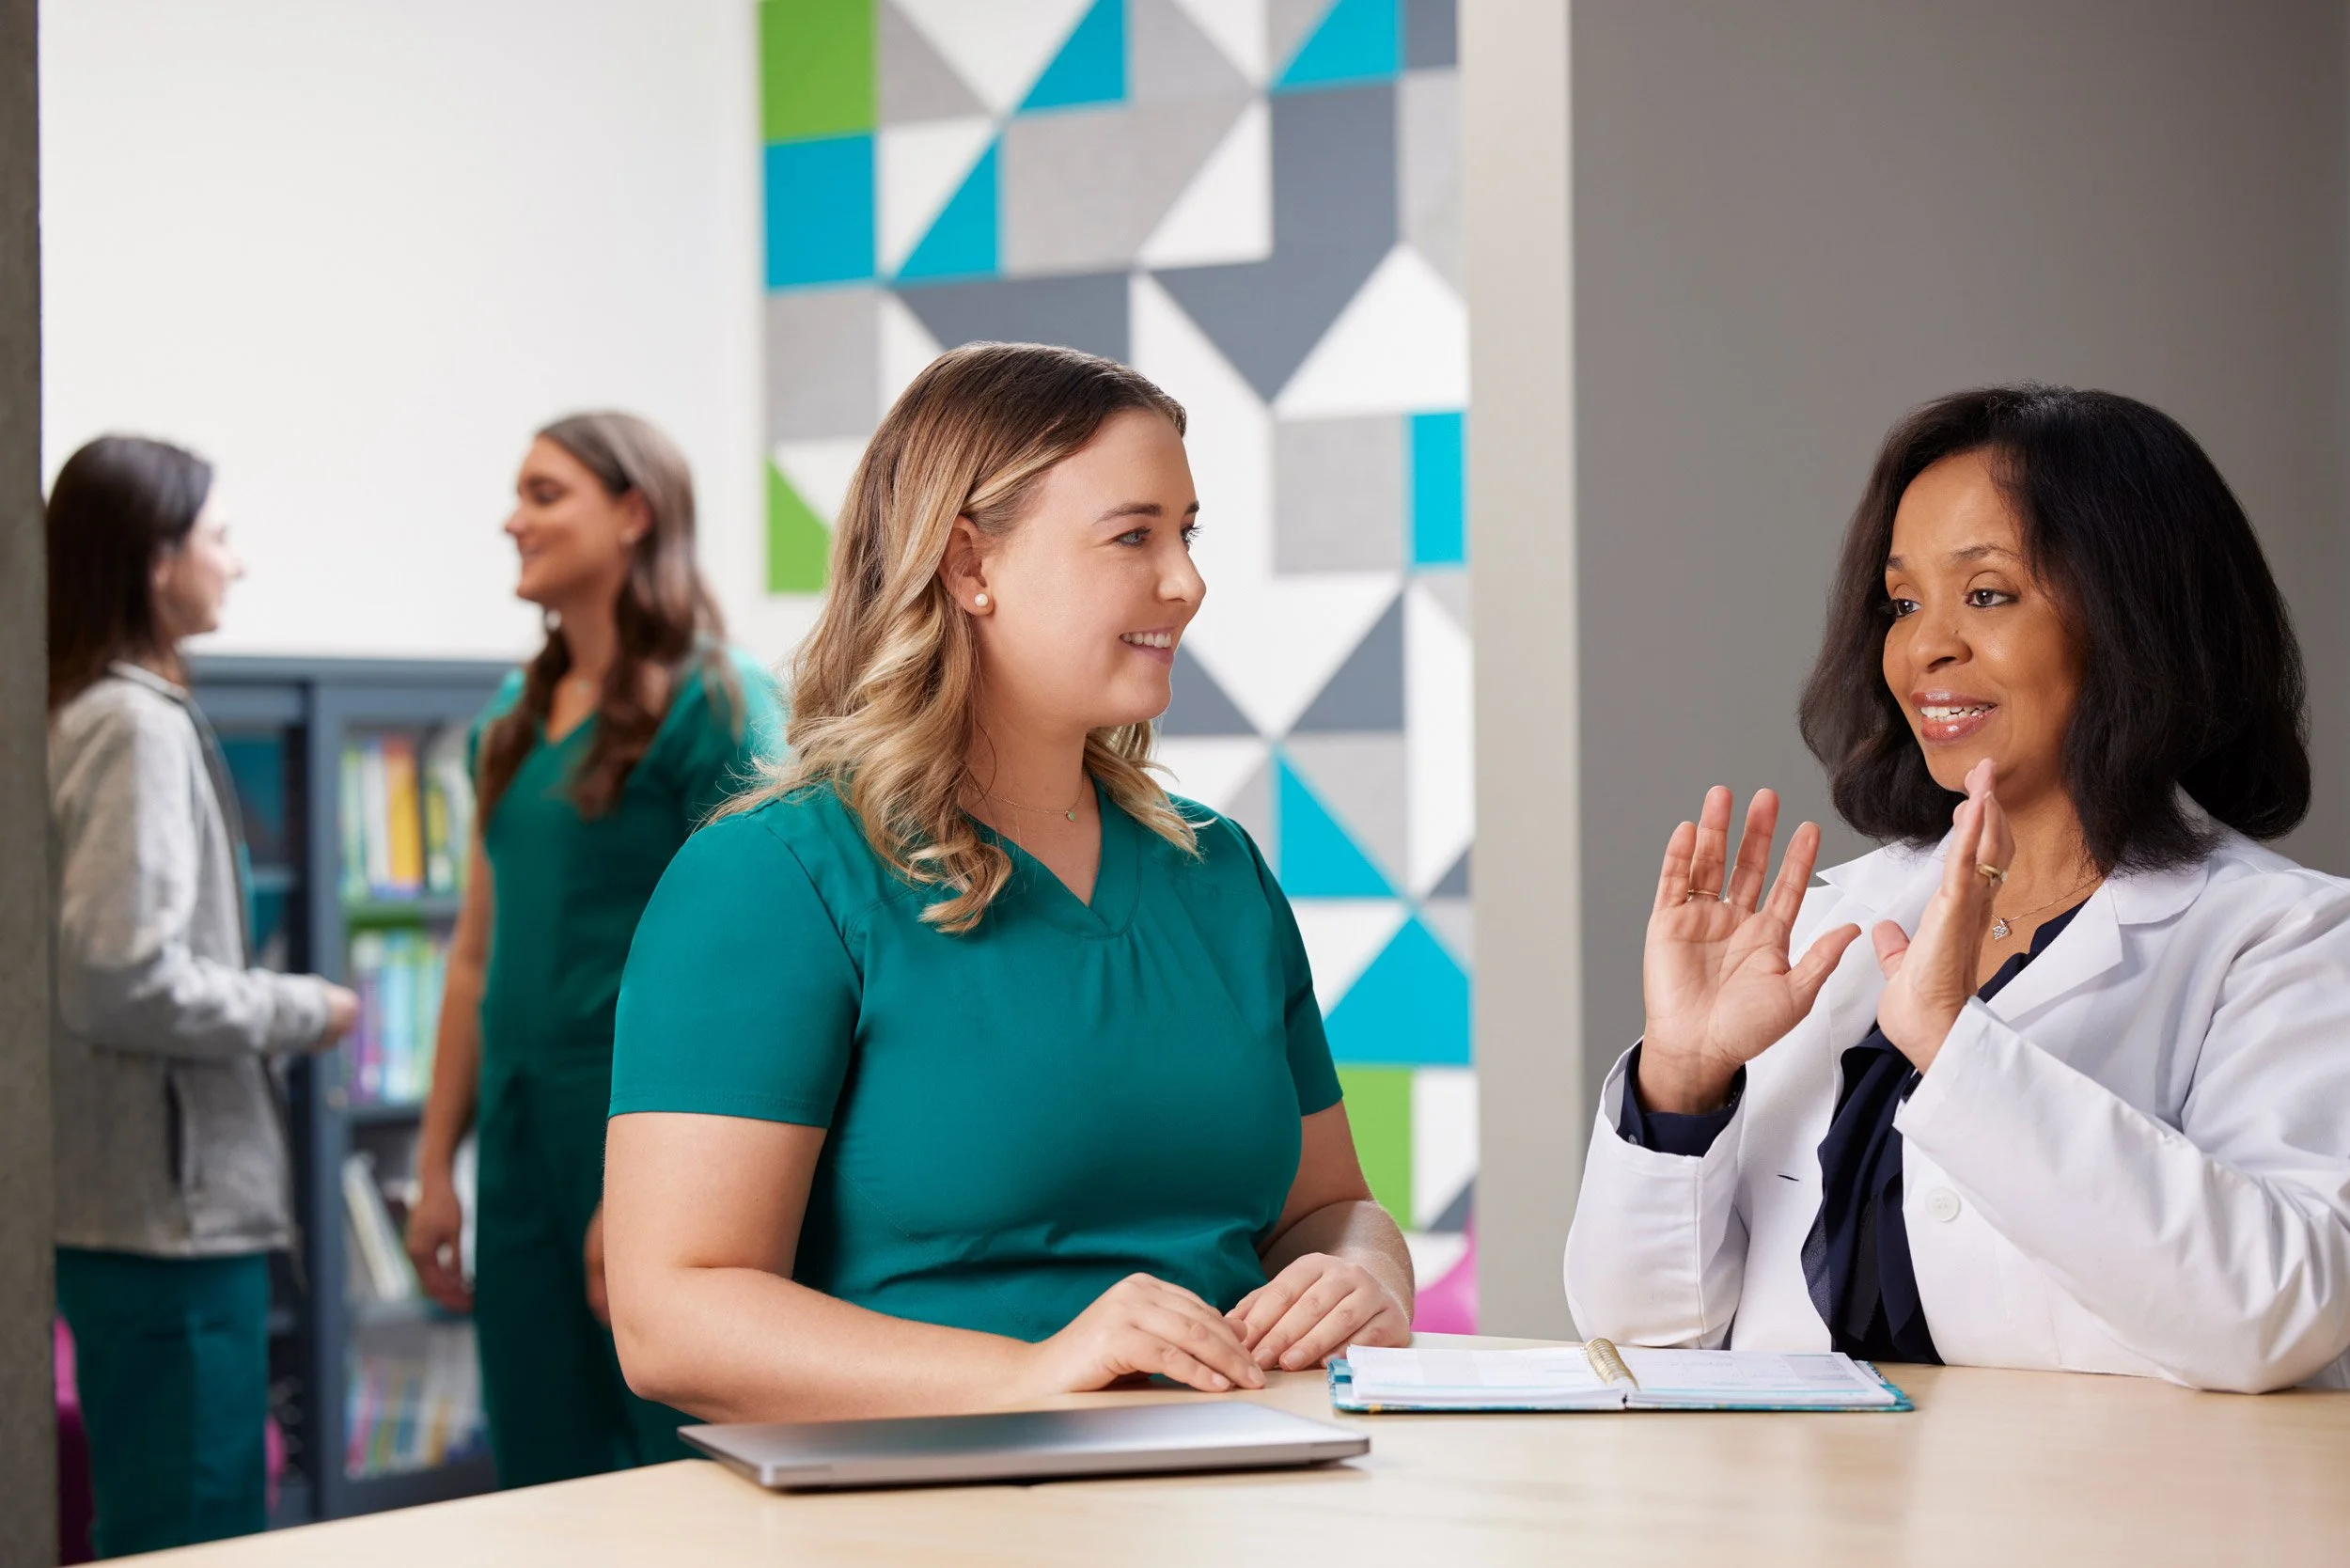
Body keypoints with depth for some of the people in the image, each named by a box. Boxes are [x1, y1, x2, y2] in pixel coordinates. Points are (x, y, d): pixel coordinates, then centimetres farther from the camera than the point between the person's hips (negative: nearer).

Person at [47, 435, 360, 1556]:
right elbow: (125, 977, -22)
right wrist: (302, 1011, -10)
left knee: (150, 1523, 16)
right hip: (170, 1208, -10)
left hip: (113, 1201, 10)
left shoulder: (79, 715, 14)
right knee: (197, 1528, -5)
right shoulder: (137, 727, -15)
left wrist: (266, 1005, 14)